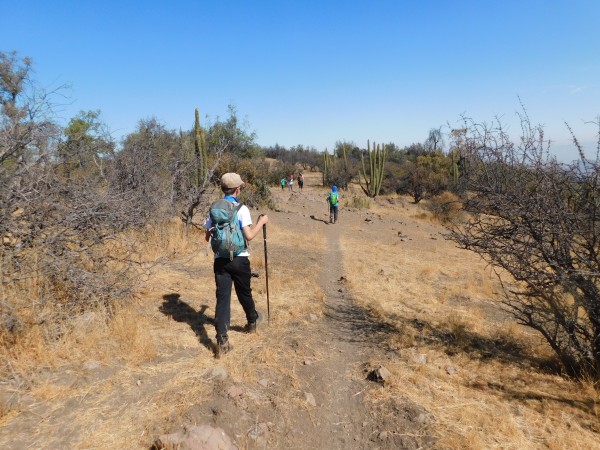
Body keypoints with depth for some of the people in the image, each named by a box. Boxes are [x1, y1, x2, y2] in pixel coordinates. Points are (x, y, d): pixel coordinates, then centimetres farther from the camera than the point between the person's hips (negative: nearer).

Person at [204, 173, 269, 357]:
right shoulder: (241, 209, -10)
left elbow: (207, 237, 9)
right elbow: (249, 236, -18)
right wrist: (261, 222, -3)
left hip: (220, 259, 3)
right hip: (239, 259, -2)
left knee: (222, 297, 1)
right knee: (244, 293, 18)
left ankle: (222, 340, -7)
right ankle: (252, 321, 43)